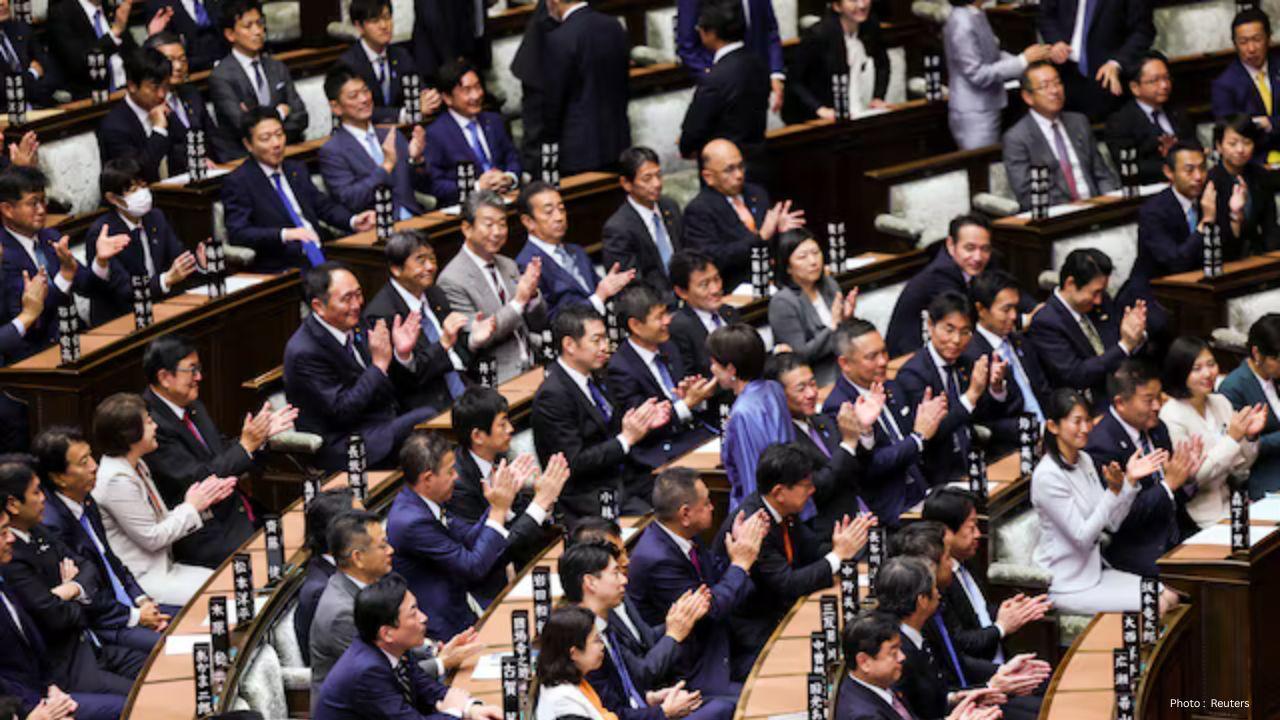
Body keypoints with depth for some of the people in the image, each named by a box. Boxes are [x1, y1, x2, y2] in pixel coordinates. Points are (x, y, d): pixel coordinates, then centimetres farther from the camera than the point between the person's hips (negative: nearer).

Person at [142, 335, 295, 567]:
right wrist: (246, 445, -15)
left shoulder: (192, 407, 10)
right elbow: (198, 480, -20)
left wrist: (261, 435, 3)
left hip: (233, 510, 9)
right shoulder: (153, 424, -19)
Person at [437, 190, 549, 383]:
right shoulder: (452, 280, -8)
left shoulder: (508, 266, 15)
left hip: (531, 367, 7)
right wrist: (519, 301, -17)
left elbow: (538, 325, 16)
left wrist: (532, 292, -5)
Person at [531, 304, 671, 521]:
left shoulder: (592, 378, 8)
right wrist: (627, 439, -19)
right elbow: (574, 463, -20)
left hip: (623, 478, 8)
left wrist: (644, 423, 0)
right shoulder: (552, 396, -17)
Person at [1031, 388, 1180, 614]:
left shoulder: (1084, 461, 6)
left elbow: (1112, 523, 6)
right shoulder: (1047, 476, -20)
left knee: (1170, 597, -1)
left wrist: (1130, 480, -7)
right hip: (1066, 586, -8)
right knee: (1155, 606, -16)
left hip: (1093, 570, 8)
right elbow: (1081, 537, -21)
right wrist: (1114, 491, -28)